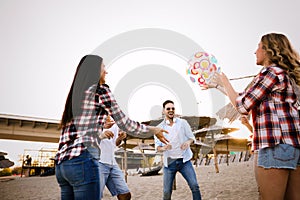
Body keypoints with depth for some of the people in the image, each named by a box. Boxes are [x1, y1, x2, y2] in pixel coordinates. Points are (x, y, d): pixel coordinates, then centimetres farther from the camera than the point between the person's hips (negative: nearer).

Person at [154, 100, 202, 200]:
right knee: (167, 192, 3)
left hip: (184, 160, 0)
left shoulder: (183, 122, 2)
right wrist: (163, 148, -22)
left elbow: (191, 137, 7)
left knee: (194, 186, -8)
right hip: (169, 162, 0)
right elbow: (157, 147, 1)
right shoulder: (159, 128, 3)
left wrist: (188, 142, -16)